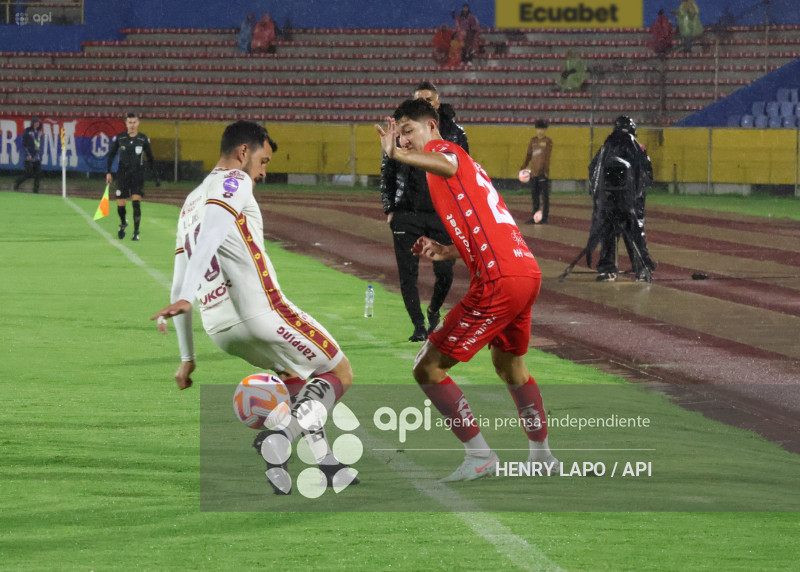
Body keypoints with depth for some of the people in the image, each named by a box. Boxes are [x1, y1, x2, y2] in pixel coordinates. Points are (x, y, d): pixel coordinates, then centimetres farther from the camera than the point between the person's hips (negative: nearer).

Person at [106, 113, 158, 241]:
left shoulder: (143, 139, 0)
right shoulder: (119, 138, -1)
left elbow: (150, 158, 9)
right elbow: (111, 155, 8)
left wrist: (156, 176, 9)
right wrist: (108, 172, 2)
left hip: (138, 175, -1)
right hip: (123, 174, 1)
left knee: (136, 203, -13)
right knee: (120, 205, 0)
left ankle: (136, 232, -6)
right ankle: (123, 224, 32)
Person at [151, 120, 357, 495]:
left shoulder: (191, 203, 24)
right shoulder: (234, 182, 0)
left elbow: (179, 285, 23)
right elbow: (211, 235, -19)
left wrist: (187, 357, 25)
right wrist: (186, 297, -30)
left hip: (219, 328, 8)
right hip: (260, 312, -8)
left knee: (294, 371, 30)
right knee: (339, 374, 5)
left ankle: (323, 458, 14)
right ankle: (281, 437, -17)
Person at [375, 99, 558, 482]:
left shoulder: (441, 147, 0)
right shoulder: (462, 161, 27)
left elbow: (447, 165, -29)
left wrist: (397, 155, -43)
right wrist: (447, 252, 21)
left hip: (499, 280, -10)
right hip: (528, 273, 10)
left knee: (428, 369, -5)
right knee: (509, 363, 33)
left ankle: (480, 456, -4)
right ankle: (541, 455, 40)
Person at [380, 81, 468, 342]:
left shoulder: (454, 133, 5)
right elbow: (387, 173, 9)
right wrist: (389, 210, 3)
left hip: (443, 214, 0)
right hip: (407, 214, 0)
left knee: (445, 271, -4)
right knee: (408, 274, -4)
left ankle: (434, 312, 24)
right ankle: (419, 326, 6)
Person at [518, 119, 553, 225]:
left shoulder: (548, 141, -1)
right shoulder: (533, 140, 15)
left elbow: (547, 157, -8)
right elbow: (528, 154, 17)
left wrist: (546, 170, -16)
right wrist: (523, 167, 8)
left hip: (543, 173, -6)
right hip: (534, 172, 6)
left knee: (545, 196, -4)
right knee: (534, 195, 9)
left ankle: (544, 218, -3)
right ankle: (534, 217, 14)